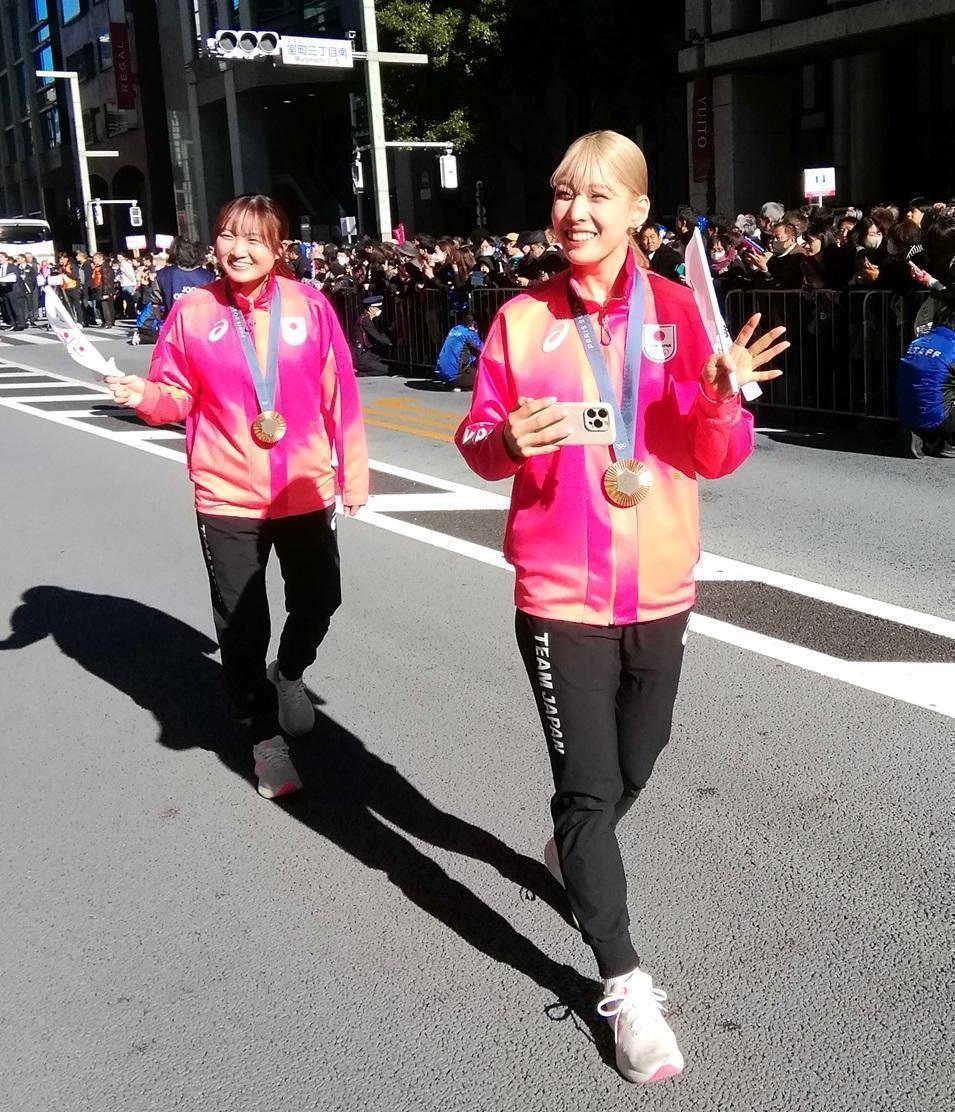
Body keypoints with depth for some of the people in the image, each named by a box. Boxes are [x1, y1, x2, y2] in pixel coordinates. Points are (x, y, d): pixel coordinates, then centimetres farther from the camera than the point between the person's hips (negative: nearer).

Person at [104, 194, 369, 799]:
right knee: (243, 624, 9)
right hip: (228, 498, -1)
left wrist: (354, 472, 2)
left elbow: (341, 395, -1)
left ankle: (289, 673, 50)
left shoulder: (309, 306, -6)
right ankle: (265, 735, 29)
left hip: (307, 491, 1)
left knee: (318, 601, 16)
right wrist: (146, 395, -22)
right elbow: (177, 396, 1)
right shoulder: (192, 311, -6)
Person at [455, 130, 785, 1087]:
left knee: (636, 758, 19)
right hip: (560, 590, -2)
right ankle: (625, 985, 16)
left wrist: (721, 400, -22)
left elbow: (718, 459, -2)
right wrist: (506, 438, -20)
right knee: (589, 783, 0)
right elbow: (480, 442, 2)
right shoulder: (523, 318, -3)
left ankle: (574, 849, 52)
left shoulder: (677, 311, -1)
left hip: (659, 584, 3)